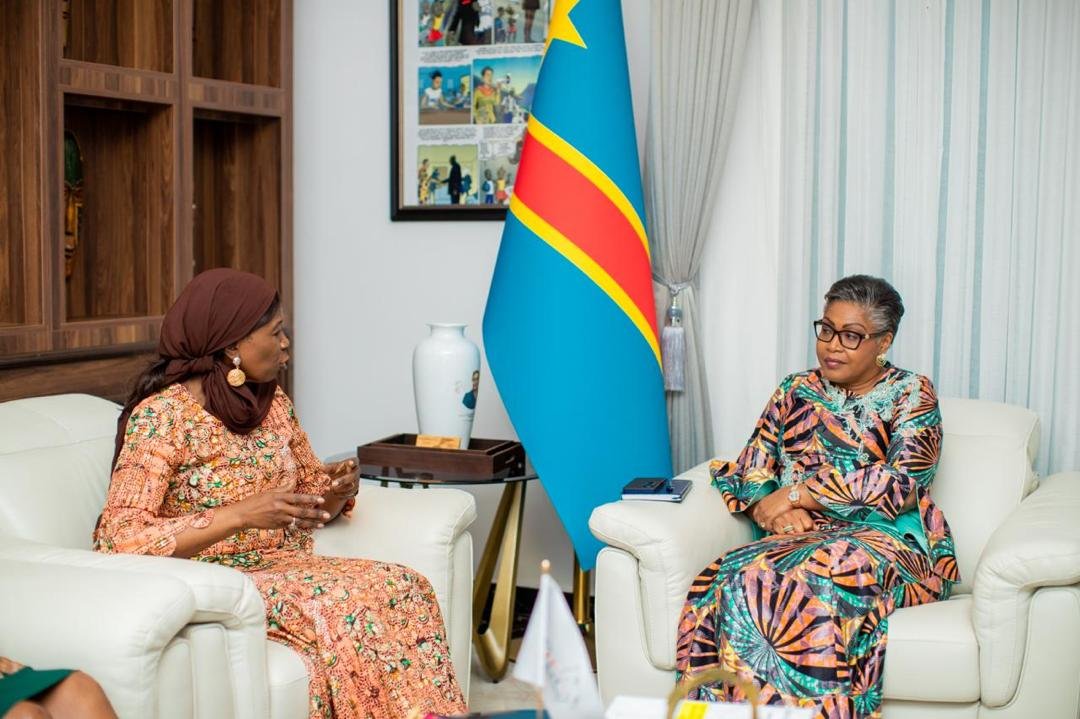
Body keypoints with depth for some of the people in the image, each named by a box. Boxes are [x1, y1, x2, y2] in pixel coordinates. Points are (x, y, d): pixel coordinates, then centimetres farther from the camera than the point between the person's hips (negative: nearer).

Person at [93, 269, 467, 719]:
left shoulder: (271, 401, 8)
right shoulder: (161, 416, -14)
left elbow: (311, 498, 19)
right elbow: (118, 539, -21)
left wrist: (337, 488, -7)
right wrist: (242, 515, -28)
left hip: (285, 568, 7)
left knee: (403, 589, -20)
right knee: (341, 611, -31)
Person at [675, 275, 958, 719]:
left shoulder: (911, 394, 7)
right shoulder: (795, 392, 19)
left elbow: (901, 484, -8)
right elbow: (749, 475, 15)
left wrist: (794, 494, -9)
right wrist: (775, 512, -9)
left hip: (885, 537, -3)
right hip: (799, 535, 4)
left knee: (821, 580, -39)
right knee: (742, 578, -32)